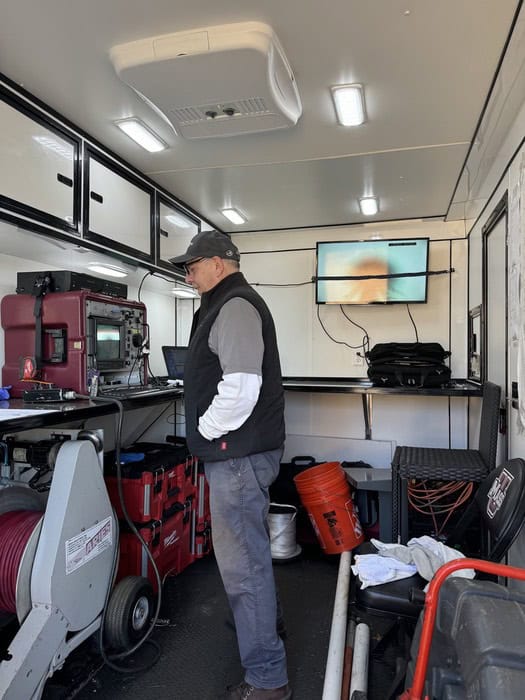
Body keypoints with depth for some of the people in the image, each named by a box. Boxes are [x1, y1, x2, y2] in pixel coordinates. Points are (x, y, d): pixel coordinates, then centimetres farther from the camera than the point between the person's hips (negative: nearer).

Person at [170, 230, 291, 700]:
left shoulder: (234, 307, -16)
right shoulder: (231, 305, 18)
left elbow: (240, 386, -28)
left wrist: (206, 430, -14)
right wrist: (213, 433, 19)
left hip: (238, 454, -11)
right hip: (241, 451, 11)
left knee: (243, 562, -1)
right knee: (249, 552, 25)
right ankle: (262, 625, 46)